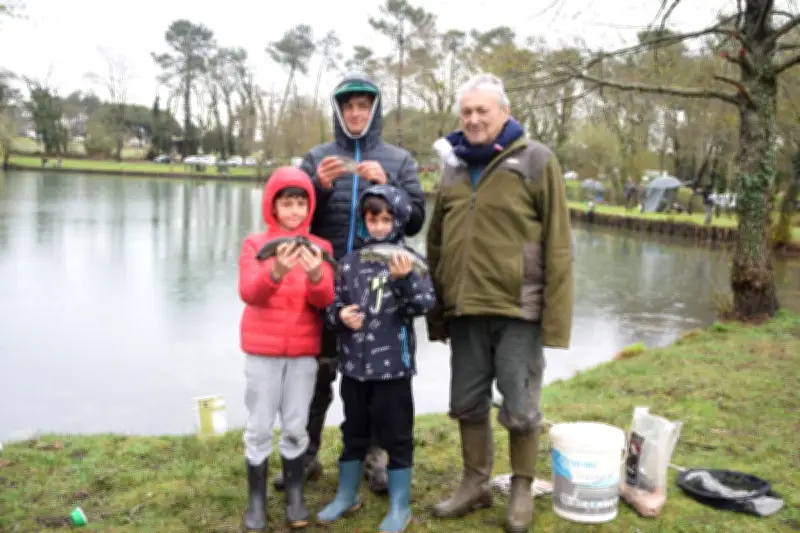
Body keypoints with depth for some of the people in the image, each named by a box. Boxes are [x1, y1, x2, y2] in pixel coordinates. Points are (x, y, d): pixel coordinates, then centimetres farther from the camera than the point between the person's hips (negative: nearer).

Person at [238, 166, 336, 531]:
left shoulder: (320, 247, 4)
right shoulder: (254, 244, 0)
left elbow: (325, 300, -8)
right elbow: (248, 293, -15)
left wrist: (315, 275, -30)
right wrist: (276, 272, -35)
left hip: (304, 351, 1)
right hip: (262, 349, -1)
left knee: (296, 427, 6)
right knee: (259, 428, 3)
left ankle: (295, 497, 20)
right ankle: (256, 501, 14)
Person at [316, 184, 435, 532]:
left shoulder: (409, 261, -5)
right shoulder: (350, 262, 4)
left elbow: (425, 305, -14)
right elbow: (332, 304, 9)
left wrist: (404, 279, -29)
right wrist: (339, 315, -12)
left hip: (393, 364, -4)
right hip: (353, 363, 4)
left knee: (396, 435, 7)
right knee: (354, 432, 19)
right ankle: (346, 496, 36)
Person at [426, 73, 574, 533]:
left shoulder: (537, 162, -5)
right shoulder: (454, 169, 11)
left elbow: (558, 248, -9)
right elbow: (437, 245, 15)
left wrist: (555, 318, -13)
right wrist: (436, 311, 12)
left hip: (517, 309, -5)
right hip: (465, 310, 5)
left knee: (520, 407, 5)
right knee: (468, 403, 13)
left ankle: (523, 490, 25)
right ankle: (476, 484, 30)